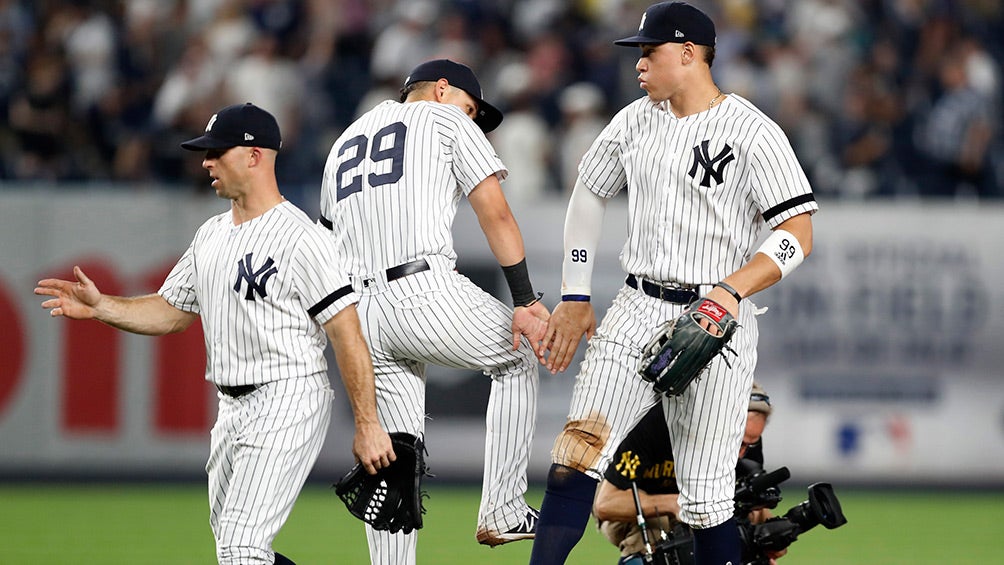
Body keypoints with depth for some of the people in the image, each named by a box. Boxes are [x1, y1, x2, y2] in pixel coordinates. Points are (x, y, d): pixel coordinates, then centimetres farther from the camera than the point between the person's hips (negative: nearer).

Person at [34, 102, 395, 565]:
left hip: (288, 404, -9)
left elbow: (348, 335, -16)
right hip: (232, 407, 9)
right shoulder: (211, 235, 13)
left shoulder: (299, 238, -14)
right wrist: (100, 308, 4)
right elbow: (171, 311, 21)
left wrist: (367, 426, -18)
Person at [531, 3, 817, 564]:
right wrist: (574, 298, 15)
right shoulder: (636, 121, 10)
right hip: (638, 310, 4)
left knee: (706, 499, -4)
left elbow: (798, 234, -14)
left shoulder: (753, 132, -8)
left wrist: (730, 293, -26)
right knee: (578, 450, -14)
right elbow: (588, 197, 23)